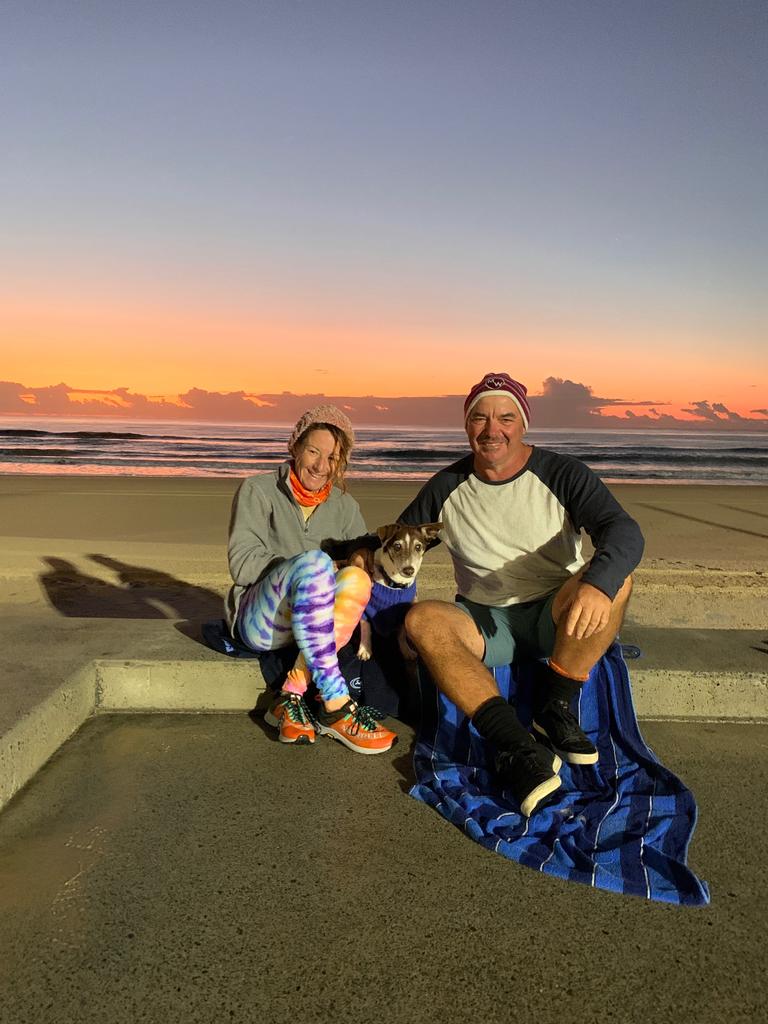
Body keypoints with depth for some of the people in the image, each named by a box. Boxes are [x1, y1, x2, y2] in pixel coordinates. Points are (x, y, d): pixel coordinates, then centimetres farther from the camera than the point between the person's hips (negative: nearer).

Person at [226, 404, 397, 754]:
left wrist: (361, 561, -19)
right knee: (313, 562, -35)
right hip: (259, 620, -4)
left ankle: (291, 698, -30)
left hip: (313, 625, 4)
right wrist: (314, 567, -16)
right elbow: (242, 564, -9)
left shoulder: (344, 506, 13)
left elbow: (363, 561, 6)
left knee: (355, 580, -30)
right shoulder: (258, 490, 0)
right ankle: (334, 706, -38)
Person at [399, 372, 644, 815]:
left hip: (558, 618, -1)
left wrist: (597, 583, -44)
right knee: (423, 620, -29)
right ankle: (517, 747, -38)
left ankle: (554, 709, -17)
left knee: (614, 575, -30)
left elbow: (626, 530, -22)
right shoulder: (447, 488, 3)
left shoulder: (562, 475, -6)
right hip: (486, 625, 2)